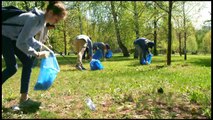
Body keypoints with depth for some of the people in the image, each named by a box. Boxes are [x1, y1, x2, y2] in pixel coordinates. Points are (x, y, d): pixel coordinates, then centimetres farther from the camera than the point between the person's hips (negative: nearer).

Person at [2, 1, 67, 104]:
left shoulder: (42, 20, -3)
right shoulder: (34, 19, -32)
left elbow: (29, 38, 9)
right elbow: (20, 43, -33)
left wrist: (42, 46, -3)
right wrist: (37, 54, -24)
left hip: (14, 37, 9)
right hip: (4, 36, -9)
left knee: (28, 62, -1)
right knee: (12, 68, -14)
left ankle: (24, 97, 3)